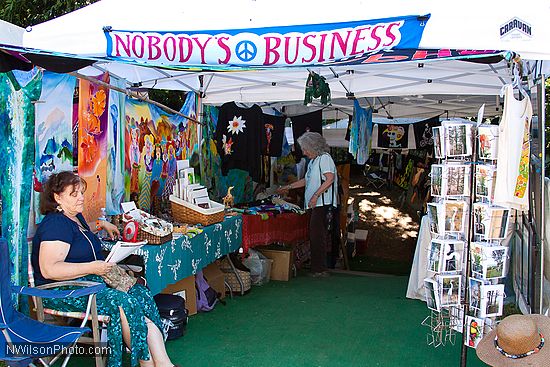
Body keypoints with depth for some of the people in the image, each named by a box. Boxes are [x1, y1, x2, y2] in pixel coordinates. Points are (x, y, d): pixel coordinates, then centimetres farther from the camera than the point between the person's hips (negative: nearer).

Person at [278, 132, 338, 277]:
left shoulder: (324, 158, -7)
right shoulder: (313, 161, 22)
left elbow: (330, 179, -18)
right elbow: (307, 180, 31)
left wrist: (315, 196, -21)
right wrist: (288, 187, 31)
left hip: (323, 204, -9)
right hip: (314, 205, 9)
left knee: (317, 236, -11)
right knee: (314, 236, 8)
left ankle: (320, 269, -7)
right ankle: (317, 268, 13)